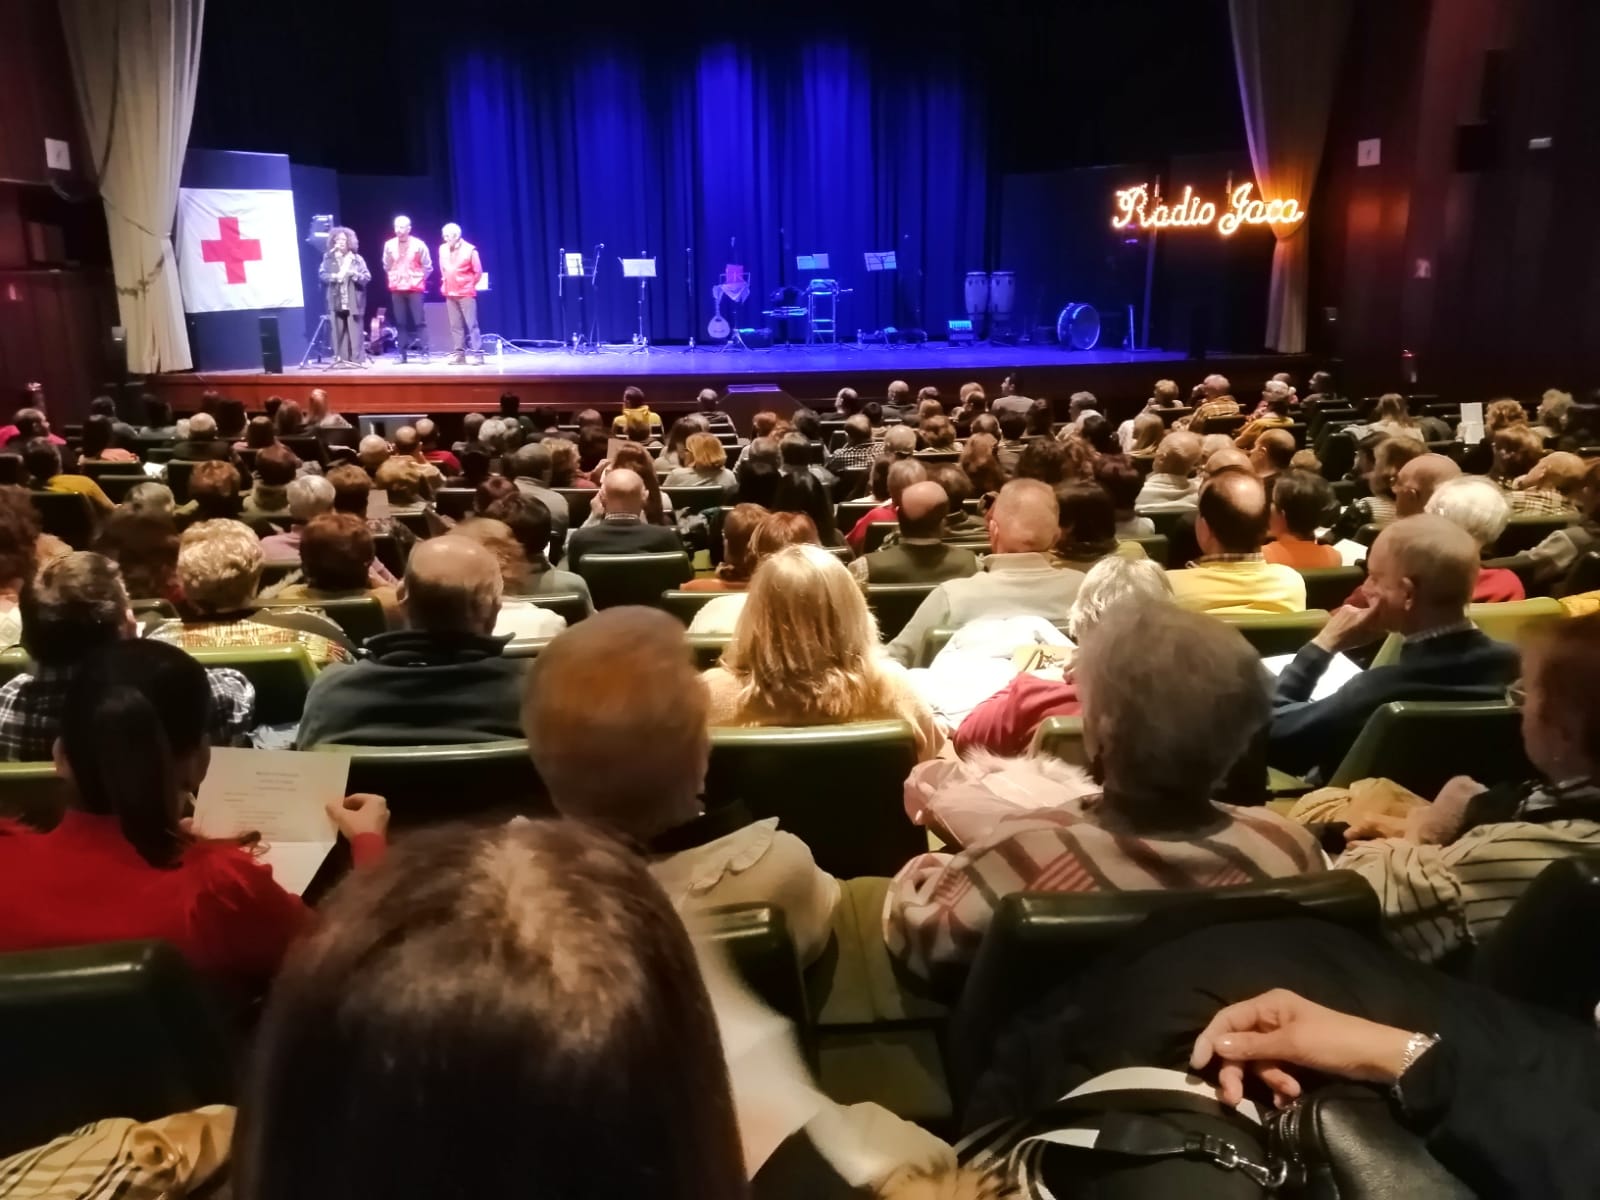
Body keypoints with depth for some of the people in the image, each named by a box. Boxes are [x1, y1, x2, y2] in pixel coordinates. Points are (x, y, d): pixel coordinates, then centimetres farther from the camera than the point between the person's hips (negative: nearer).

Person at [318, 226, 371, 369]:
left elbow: (367, 277, 2)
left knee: (355, 331, -4)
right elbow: (321, 274, 3)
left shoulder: (357, 258, 7)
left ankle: (358, 359, -2)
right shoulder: (328, 258, 10)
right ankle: (341, 359, 4)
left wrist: (355, 274, -17)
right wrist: (335, 276, -15)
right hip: (336, 301, 1)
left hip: (353, 301, -1)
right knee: (339, 331, 0)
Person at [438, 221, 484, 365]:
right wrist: (446, 285, 15)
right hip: (450, 294, 5)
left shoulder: (470, 249, -9)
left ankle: (477, 354, -7)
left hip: (466, 293, -5)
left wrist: (469, 285, 3)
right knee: (455, 326, 7)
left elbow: (478, 272, -4)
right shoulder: (443, 249, 6)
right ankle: (458, 354, 10)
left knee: (471, 324, -7)